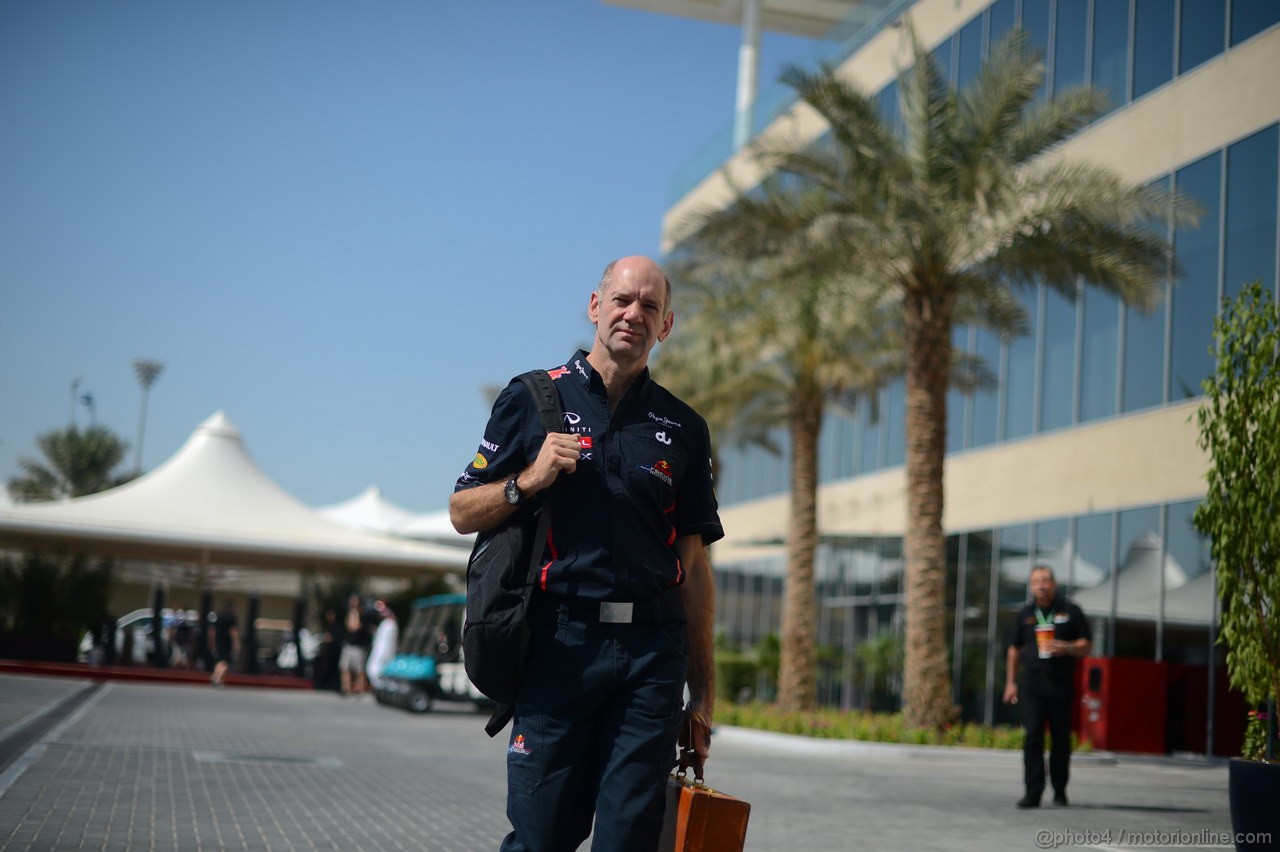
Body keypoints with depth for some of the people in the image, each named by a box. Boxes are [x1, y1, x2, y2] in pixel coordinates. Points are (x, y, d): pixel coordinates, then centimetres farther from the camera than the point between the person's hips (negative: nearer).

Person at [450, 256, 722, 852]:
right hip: (559, 643, -2)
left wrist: (702, 692, 10)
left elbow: (693, 566, 13)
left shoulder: (683, 428, 13)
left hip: (652, 651, 2)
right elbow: (462, 513, 9)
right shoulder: (532, 399, 8)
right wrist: (527, 482, -10)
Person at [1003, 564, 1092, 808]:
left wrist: (1067, 648, -15)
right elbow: (1014, 649, 17)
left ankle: (1060, 790, 18)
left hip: (1062, 685, -1)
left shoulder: (1071, 611, 4)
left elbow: (1086, 647, 6)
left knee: (1061, 738, 4)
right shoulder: (1025, 614, 11)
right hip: (1032, 685, 1)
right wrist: (1010, 682, 12)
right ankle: (1033, 792, -8)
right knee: (1033, 737, -7)